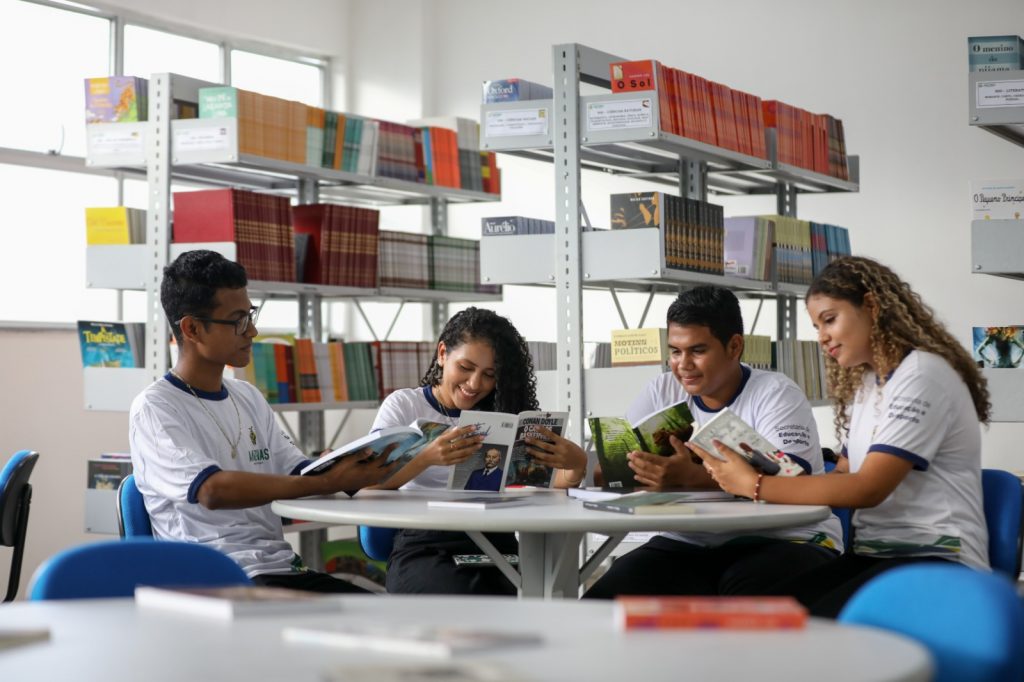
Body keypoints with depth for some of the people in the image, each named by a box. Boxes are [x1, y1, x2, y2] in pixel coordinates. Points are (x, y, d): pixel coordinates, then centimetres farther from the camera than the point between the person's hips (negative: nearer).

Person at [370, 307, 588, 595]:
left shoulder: (502, 416, 18)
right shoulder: (403, 406, 9)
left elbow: (548, 483, 10)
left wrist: (576, 464, -15)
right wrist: (425, 458, -27)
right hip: (424, 546, -2)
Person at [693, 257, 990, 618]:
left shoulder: (923, 374, -10)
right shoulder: (864, 385, 19)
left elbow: (867, 488, -17)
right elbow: (844, 481, 13)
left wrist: (756, 486, -16)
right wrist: (762, 474, -4)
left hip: (936, 558, -7)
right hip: (875, 552, 8)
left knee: (820, 627, -32)